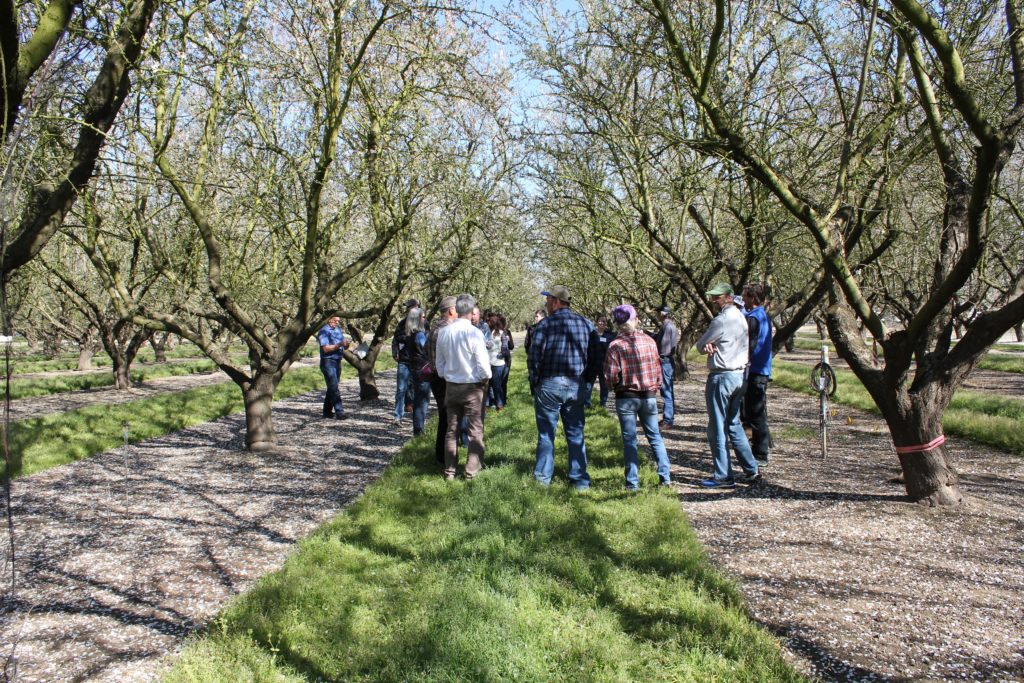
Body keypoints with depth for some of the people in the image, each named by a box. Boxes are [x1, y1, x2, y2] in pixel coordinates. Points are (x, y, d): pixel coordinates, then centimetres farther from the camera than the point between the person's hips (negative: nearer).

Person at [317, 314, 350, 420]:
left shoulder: (338, 329, 16)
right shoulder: (324, 331, -8)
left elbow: (341, 344, 21)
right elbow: (326, 348, -15)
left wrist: (345, 344, -3)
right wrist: (339, 345, -25)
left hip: (337, 361, 8)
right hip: (328, 362, -8)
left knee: (332, 387, 12)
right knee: (334, 388, -12)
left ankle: (327, 411, 20)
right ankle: (339, 412, -16)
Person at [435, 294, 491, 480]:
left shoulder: (443, 332, -2)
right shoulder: (474, 333, -18)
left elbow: (439, 362, 7)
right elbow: (483, 363, -15)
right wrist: (486, 380, 4)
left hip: (451, 386, 5)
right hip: (473, 387, -5)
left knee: (451, 430, 14)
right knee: (475, 431, 6)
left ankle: (449, 471, 20)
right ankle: (472, 472, 7)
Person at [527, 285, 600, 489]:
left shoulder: (545, 325, -9)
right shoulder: (587, 325, 5)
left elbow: (534, 358, -9)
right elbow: (595, 357, 5)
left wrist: (534, 383, 4)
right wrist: (587, 381, 13)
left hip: (549, 385, -3)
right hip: (577, 387, 4)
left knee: (546, 434, 7)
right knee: (576, 434, 11)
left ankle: (543, 478, 14)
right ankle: (580, 480, 13)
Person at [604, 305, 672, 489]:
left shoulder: (615, 345, -11)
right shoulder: (649, 341, -1)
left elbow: (611, 376, -12)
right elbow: (658, 368, 5)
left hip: (626, 397, -3)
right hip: (649, 396, 3)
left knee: (629, 439, 4)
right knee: (655, 436, 14)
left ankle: (632, 482, 6)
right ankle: (665, 477, 13)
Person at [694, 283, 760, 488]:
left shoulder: (721, 320, -16)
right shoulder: (740, 317, 13)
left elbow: (700, 345, -7)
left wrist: (706, 346, 10)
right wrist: (711, 345, -7)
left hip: (721, 377, -9)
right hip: (739, 375, 9)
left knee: (717, 428, -1)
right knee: (734, 425, 17)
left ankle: (723, 477, 3)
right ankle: (751, 471, 18)